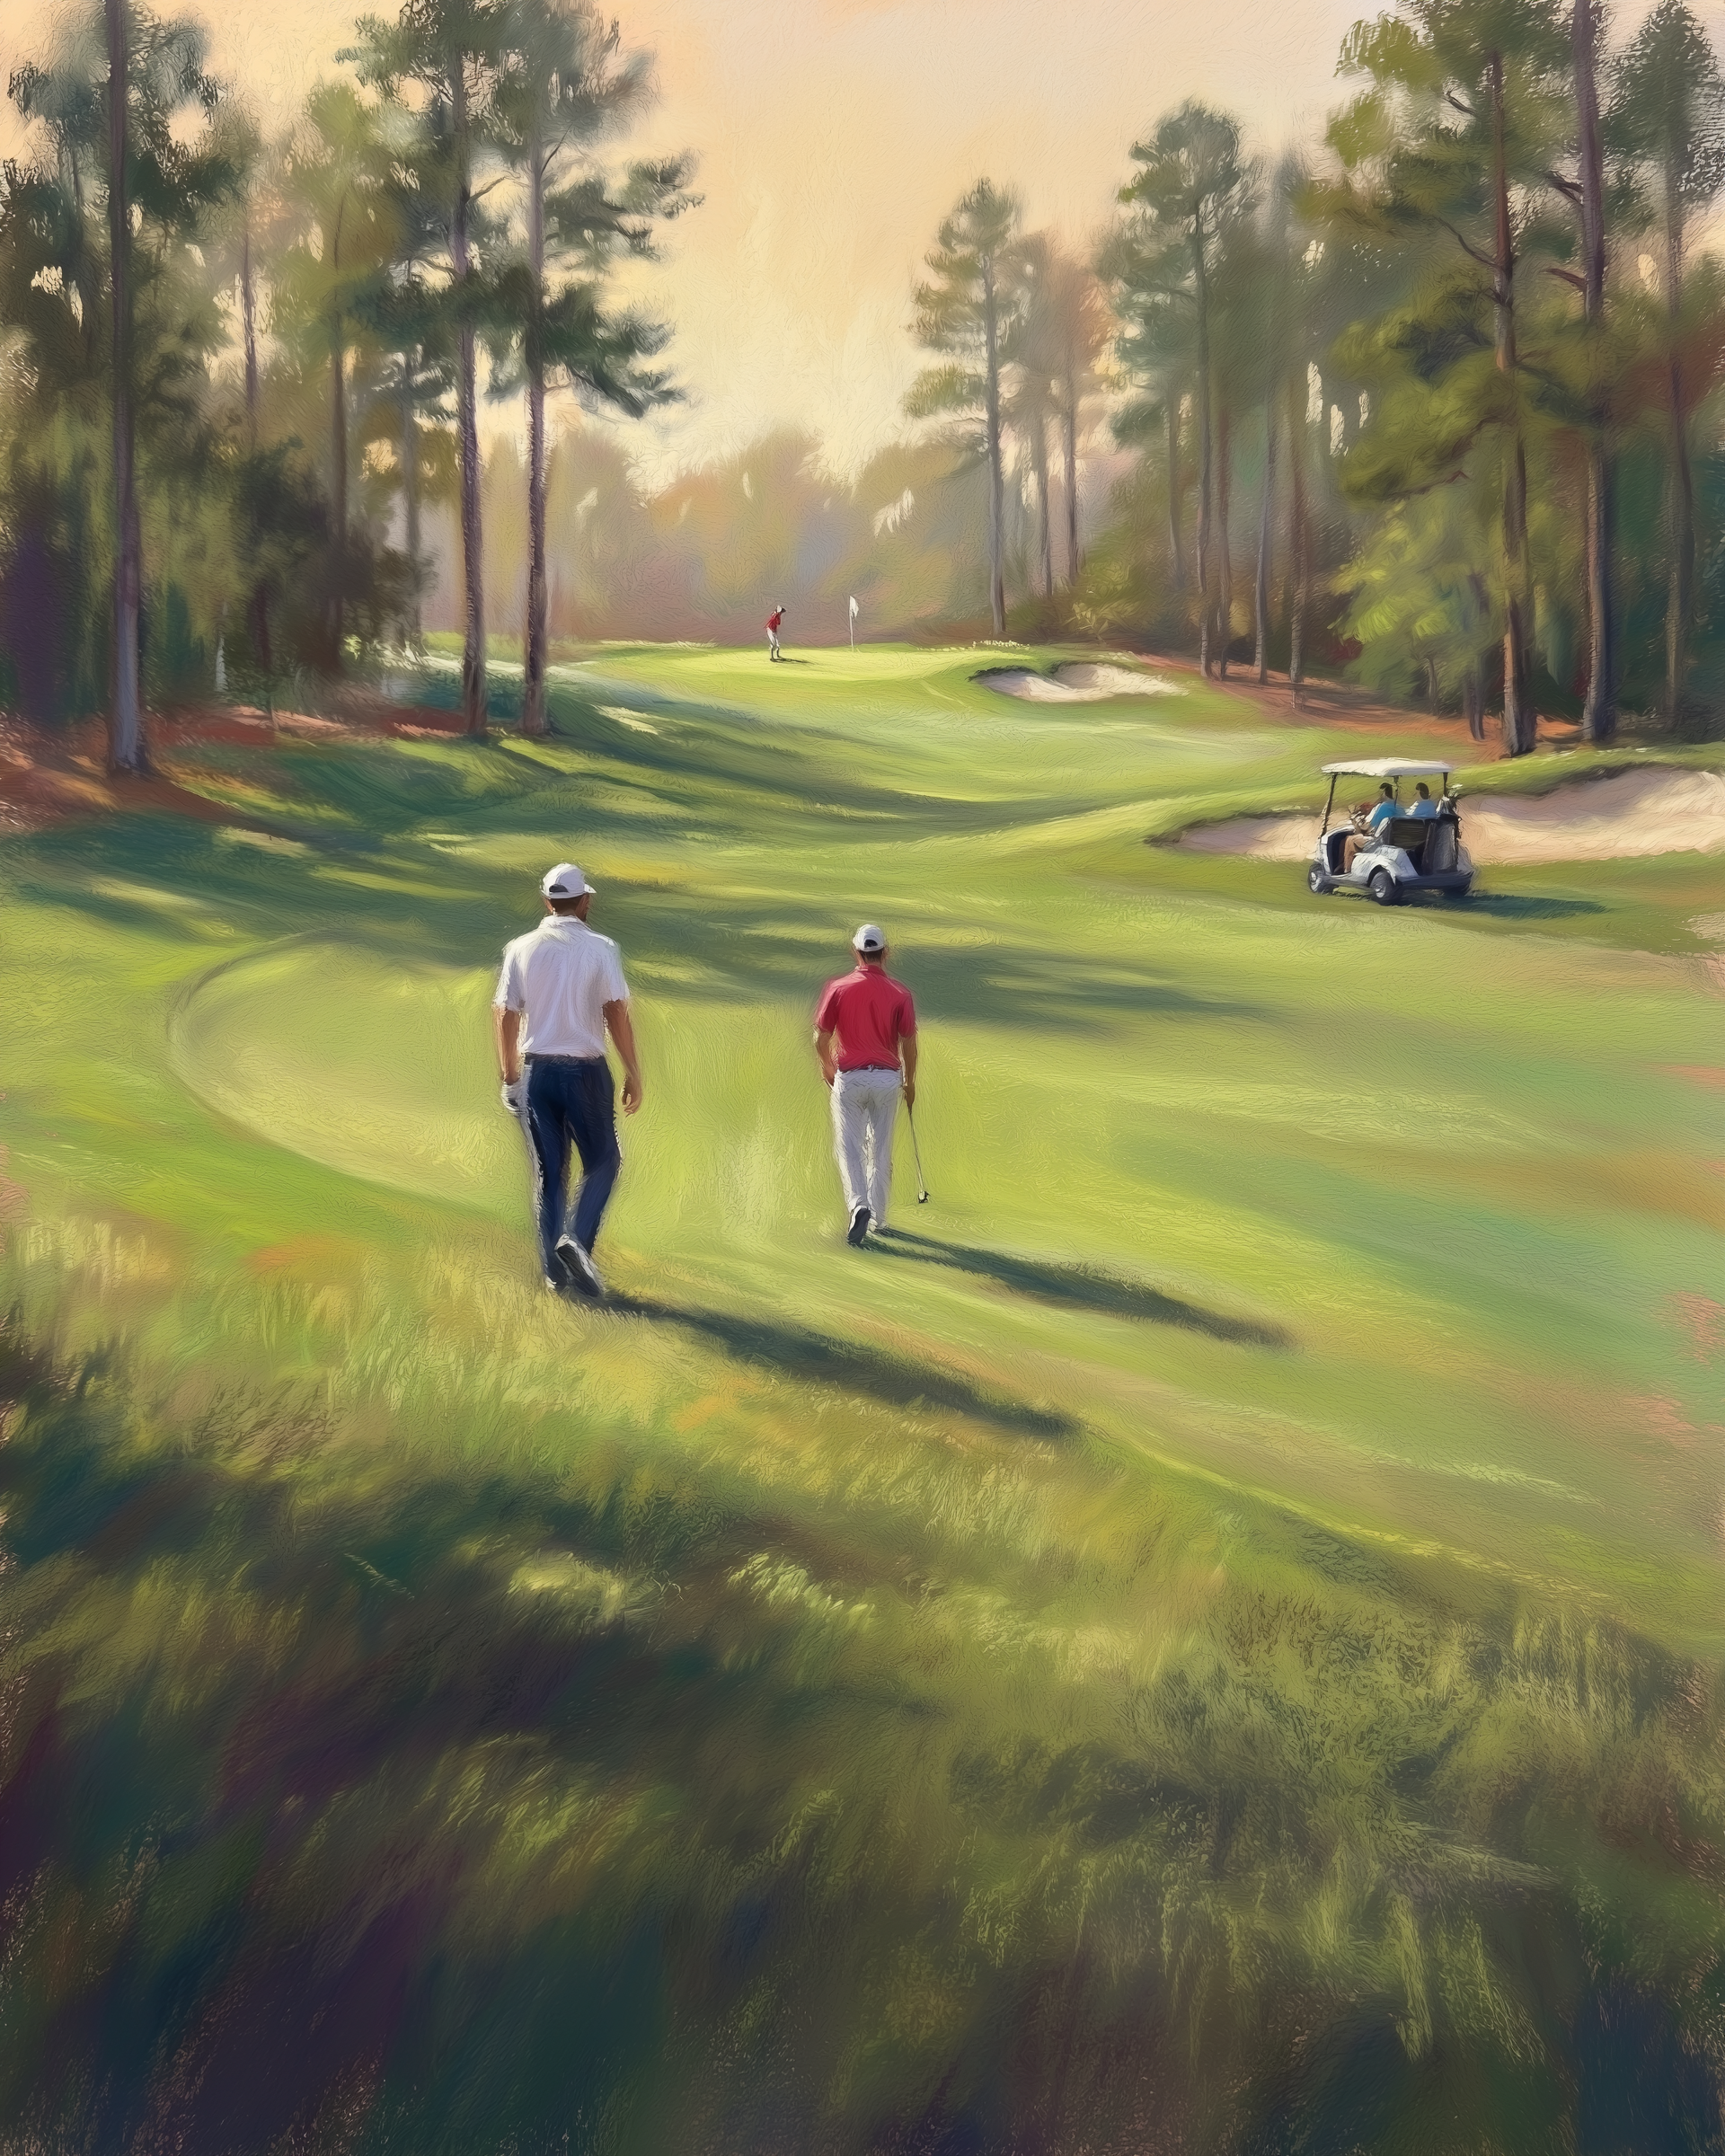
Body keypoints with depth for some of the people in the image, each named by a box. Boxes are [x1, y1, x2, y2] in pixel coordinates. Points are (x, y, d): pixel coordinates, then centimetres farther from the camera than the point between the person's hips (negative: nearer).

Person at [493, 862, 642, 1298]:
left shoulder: (520, 949, 3)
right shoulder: (600, 949, -6)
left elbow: (506, 1016, 4)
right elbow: (617, 1015, -10)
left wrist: (510, 1079, 12)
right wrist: (633, 1075, -5)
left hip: (536, 1070, 3)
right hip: (586, 1070, -3)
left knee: (548, 1171, 11)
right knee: (602, 1162, 11)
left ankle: (554, 1269, 10)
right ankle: (577, 1239, -12)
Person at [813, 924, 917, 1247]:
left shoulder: (837, 989, -7)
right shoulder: (900, 993, -5)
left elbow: (820, 1039, -5)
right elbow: (909, 1045, -2)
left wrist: (827, 1068, 15)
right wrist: (910, 1082, 13)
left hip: (849, 1078, -2)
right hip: (888, 1079, 2)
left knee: (849, 1147, 2)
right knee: (880, 1150, 14)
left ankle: (858, 1206, -21)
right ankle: (878, 1219, 22)